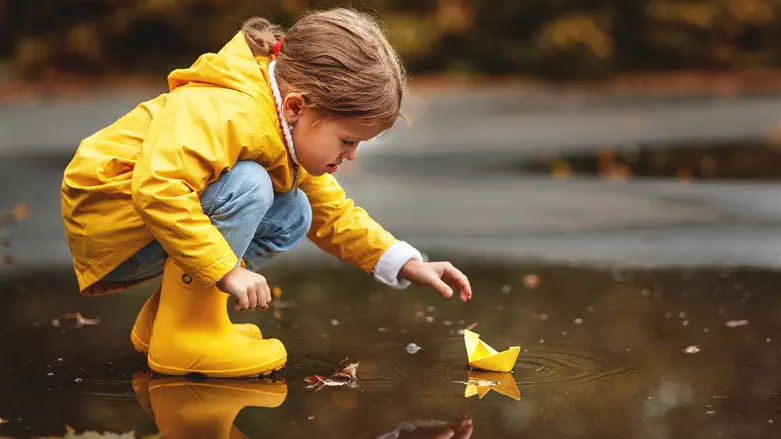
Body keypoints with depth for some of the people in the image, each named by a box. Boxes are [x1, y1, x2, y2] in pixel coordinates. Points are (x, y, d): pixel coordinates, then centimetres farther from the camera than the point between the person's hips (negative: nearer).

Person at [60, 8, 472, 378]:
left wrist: (408, 264, 4)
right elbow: (157, 187, -42)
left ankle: (160, 318, 4)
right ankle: (186, 334, -19)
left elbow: (333, 214, 14)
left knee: (293, 215, 4)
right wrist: (227, 270, -38)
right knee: (249, 186, -28)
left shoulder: (294, 130, 3)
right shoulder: (227, 114, -30)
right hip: (104, 216, -10)